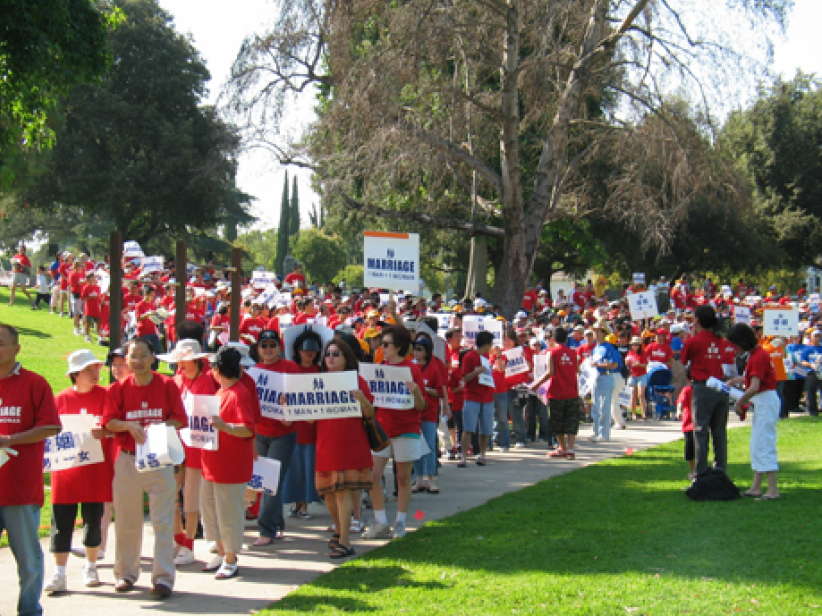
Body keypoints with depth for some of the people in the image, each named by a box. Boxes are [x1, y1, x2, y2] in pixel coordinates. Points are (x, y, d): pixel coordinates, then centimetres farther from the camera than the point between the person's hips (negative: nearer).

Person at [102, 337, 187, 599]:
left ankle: (163, 577, -1)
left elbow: (178, 420, -2)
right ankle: (126, 573, 23)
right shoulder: (119, 388, 2)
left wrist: (157, 428, -19)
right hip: (127, 460, 2)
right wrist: (130, 426, -19)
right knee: (126, 521, 10)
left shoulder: (167, 385, -1)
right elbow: (109, 422, 0)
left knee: (163, 521, -4)